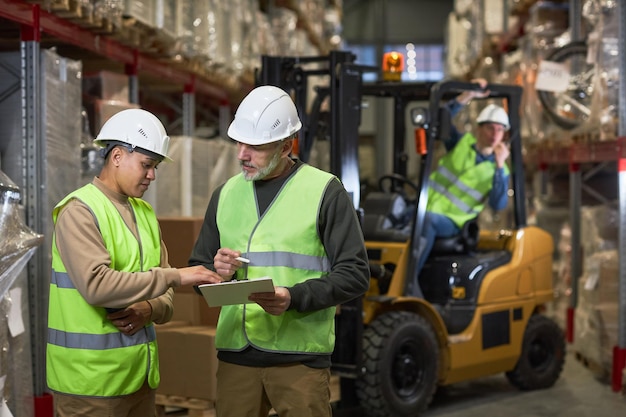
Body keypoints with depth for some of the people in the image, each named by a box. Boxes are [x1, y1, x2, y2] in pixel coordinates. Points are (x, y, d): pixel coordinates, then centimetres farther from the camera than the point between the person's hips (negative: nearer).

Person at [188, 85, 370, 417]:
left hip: (300, 355, -4)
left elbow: (354, 274, -6)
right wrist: (216, 272, -6)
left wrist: (294, 298, -20)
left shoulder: (324, 191, -2)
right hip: (235, 354, 4)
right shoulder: (226, 194, 12)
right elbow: (198, 269, 18)